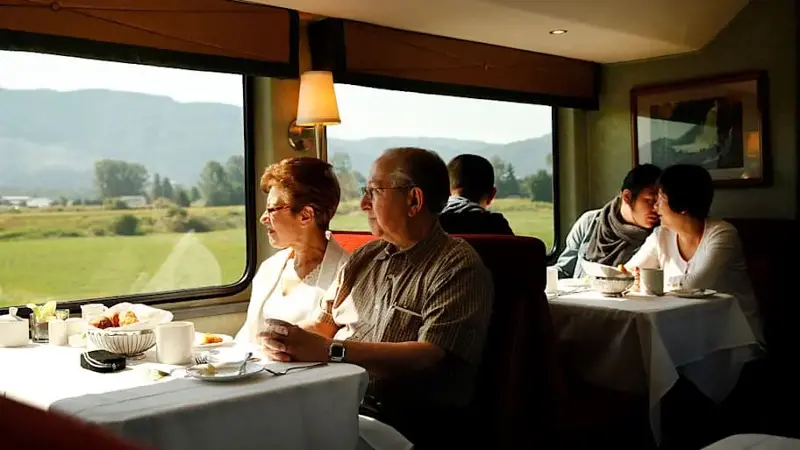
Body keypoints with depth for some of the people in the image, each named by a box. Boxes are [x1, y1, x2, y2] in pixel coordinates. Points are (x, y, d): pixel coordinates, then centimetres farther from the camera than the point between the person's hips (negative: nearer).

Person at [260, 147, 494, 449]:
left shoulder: (458, 268, -8)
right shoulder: (364, 258, 15)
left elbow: (428, 357, -19)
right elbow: (324, 324, 15)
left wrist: (329, 350, -23)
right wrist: (286, 341, -8)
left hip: (410, 423, -6)